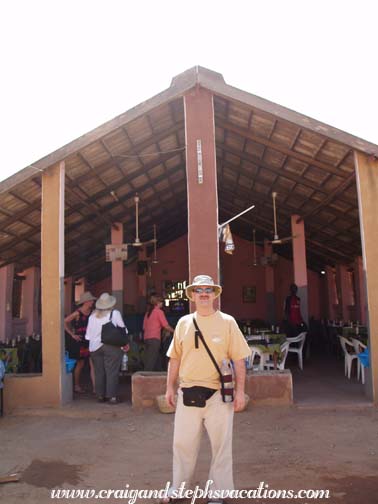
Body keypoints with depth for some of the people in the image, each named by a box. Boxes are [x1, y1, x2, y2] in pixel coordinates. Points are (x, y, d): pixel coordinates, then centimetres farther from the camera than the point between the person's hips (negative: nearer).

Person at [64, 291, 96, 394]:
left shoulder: (92, 312, 3)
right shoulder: (78, 313, -9)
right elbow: (64, 322, -9)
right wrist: (72, 335, -9)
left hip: (90, 341, 3)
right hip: (80, 341, -3)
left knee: (92, 364, -4)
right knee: (80, 364, 9)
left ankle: (95, 387, -5)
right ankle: (77, 386, 26)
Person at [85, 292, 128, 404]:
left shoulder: (93, 315, 7)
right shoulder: (115, 313, -3)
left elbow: (88, 334, 9)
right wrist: (125, 343, 9)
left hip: (95, 346, 4)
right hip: (111, 346, -4)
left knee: (99, 372, 10)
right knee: (111, 372, -1)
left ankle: (100, 395, 15)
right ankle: (112, 396, -2)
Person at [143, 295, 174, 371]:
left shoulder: (148, 312, 16)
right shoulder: (159, 311, -4)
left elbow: (144, 327, 17)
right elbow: (166, 326, -6)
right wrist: (174, 331, 8)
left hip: (146, 338, 7)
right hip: (154, 339, -7)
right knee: (151, 361, -8)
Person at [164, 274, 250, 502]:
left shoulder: (227, 322, -4)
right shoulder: (184, 322, 5)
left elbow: (239, 359, -4)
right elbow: (175, 358, 11)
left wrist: (240, 391, -7)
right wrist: (170, 387, 10)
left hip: (219, 394, -3)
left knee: (221, 445, 9)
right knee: (182, 443, 14)